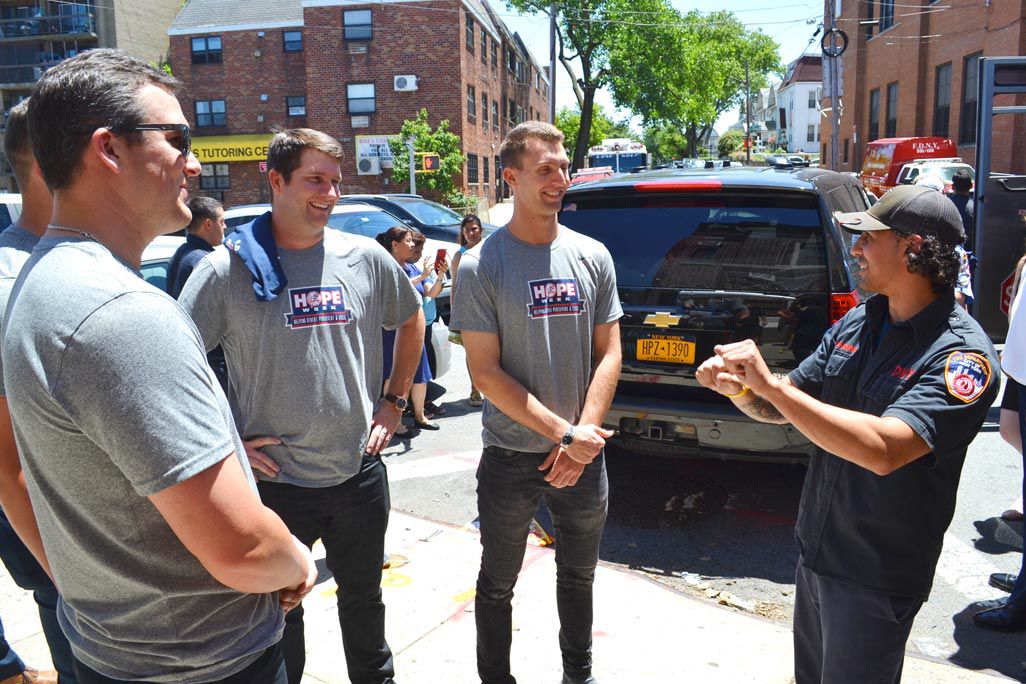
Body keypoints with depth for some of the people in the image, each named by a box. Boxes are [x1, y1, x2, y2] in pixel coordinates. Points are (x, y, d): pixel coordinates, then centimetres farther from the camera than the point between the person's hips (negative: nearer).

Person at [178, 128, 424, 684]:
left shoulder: (365, 258, 0)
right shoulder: (227, 269, -10)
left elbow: (411, 320, 15)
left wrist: (395, 401, 9)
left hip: (360, 472, 3)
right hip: (275, 481, -3)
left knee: (363, 596, 22)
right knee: (278, 612, 17)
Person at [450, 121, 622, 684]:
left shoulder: (592, 256, 1)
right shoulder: (480, 266, -10)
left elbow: (609, 355, 2)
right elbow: (485, 371, -13)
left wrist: (583, 435, -9)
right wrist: (564, 434, -17)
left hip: (581, 454, 4)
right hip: (510, 458, -3)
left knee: (579, 576, 21)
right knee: (497, 585, 13)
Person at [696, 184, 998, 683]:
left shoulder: (962, 353, -21)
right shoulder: (855, 324, 1)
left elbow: (884, 449, -36)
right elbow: (785, 409, 5)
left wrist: (770, 384, -36)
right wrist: (740, 389, -17)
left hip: (876, 576, -7)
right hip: (814, 548, 7)